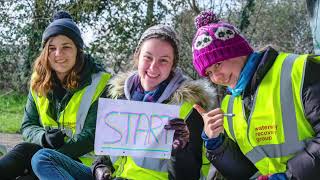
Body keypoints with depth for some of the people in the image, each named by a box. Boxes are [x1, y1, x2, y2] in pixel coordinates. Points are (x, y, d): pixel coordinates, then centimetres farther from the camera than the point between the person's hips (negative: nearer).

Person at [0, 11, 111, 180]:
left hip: (84, 160, -4)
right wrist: (44, 137, -16)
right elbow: (28, 126, 9)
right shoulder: (39, 83, 7)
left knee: (25, 150, -29)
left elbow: (93, 135, -14)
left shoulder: (99, 83, -8)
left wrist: (49, 159, -23)